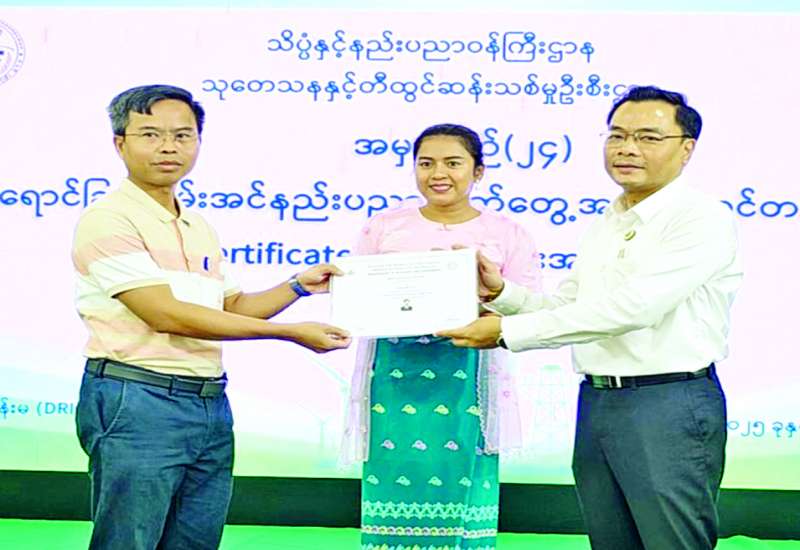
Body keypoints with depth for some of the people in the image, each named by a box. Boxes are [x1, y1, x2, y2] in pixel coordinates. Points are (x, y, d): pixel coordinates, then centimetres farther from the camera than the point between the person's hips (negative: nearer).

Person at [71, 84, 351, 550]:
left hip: (212, 405, 8)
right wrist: (291, 333, -18)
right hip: (137, 402, -8)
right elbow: (165, 315, -19)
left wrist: (298, 287, 5)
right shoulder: (109, 219, -11)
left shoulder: (200, 228, 16)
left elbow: (231, 308, 23)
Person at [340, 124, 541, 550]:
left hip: (466, 383, -1)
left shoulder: (506, 234, 8)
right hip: (395, 380, 1)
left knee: (462, 498, -3)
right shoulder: (383, 227, 11)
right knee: (393, 502, -2)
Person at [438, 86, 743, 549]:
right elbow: (564, 306, 18)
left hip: (670, 406, -8)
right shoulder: (607, 225, 17)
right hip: (595, 402, 8)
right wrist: (501, 293, -3)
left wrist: (507, 331, -19)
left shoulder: (702, 218, -11)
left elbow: (628, 308, -21)